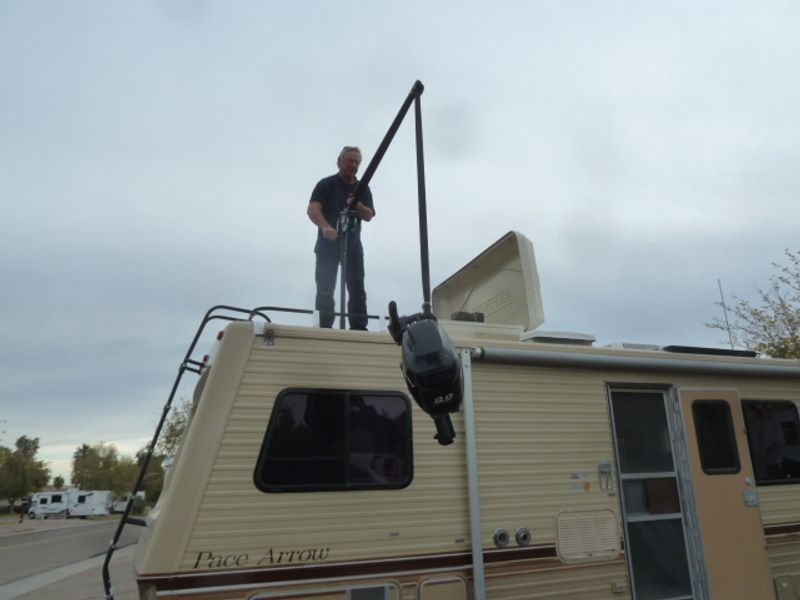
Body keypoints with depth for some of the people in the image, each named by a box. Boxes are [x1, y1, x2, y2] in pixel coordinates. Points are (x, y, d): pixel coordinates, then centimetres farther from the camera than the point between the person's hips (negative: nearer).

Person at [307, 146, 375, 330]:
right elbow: (312, 209, -15)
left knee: (357, 290, 0)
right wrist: (325, 227, -35)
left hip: (353, 246, 4)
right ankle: (324, 328, -2)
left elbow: (369, 215, 4)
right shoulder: (326, 184, -2)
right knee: (325, 290, -5)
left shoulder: (363, 189, 11)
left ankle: (359, 329, 2)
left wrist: (357, 206, -19)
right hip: (328, 245, -4)